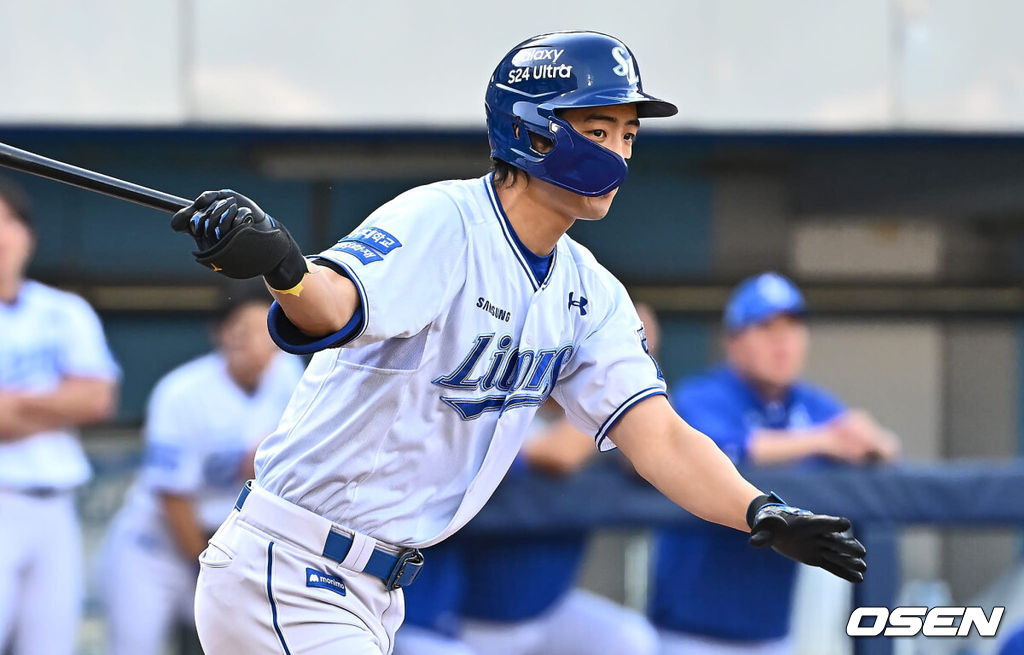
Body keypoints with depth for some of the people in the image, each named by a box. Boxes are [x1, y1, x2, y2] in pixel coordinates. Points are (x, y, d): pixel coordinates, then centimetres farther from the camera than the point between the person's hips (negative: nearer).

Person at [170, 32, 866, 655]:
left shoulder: (591, 296, 8)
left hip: (378, 594, 9)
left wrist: (763, 514, -21)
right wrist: (285, 267, -62)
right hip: (284, 575, -8)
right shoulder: (442, 222, -17)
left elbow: (658, 436, -2)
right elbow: (335, 306, -37)